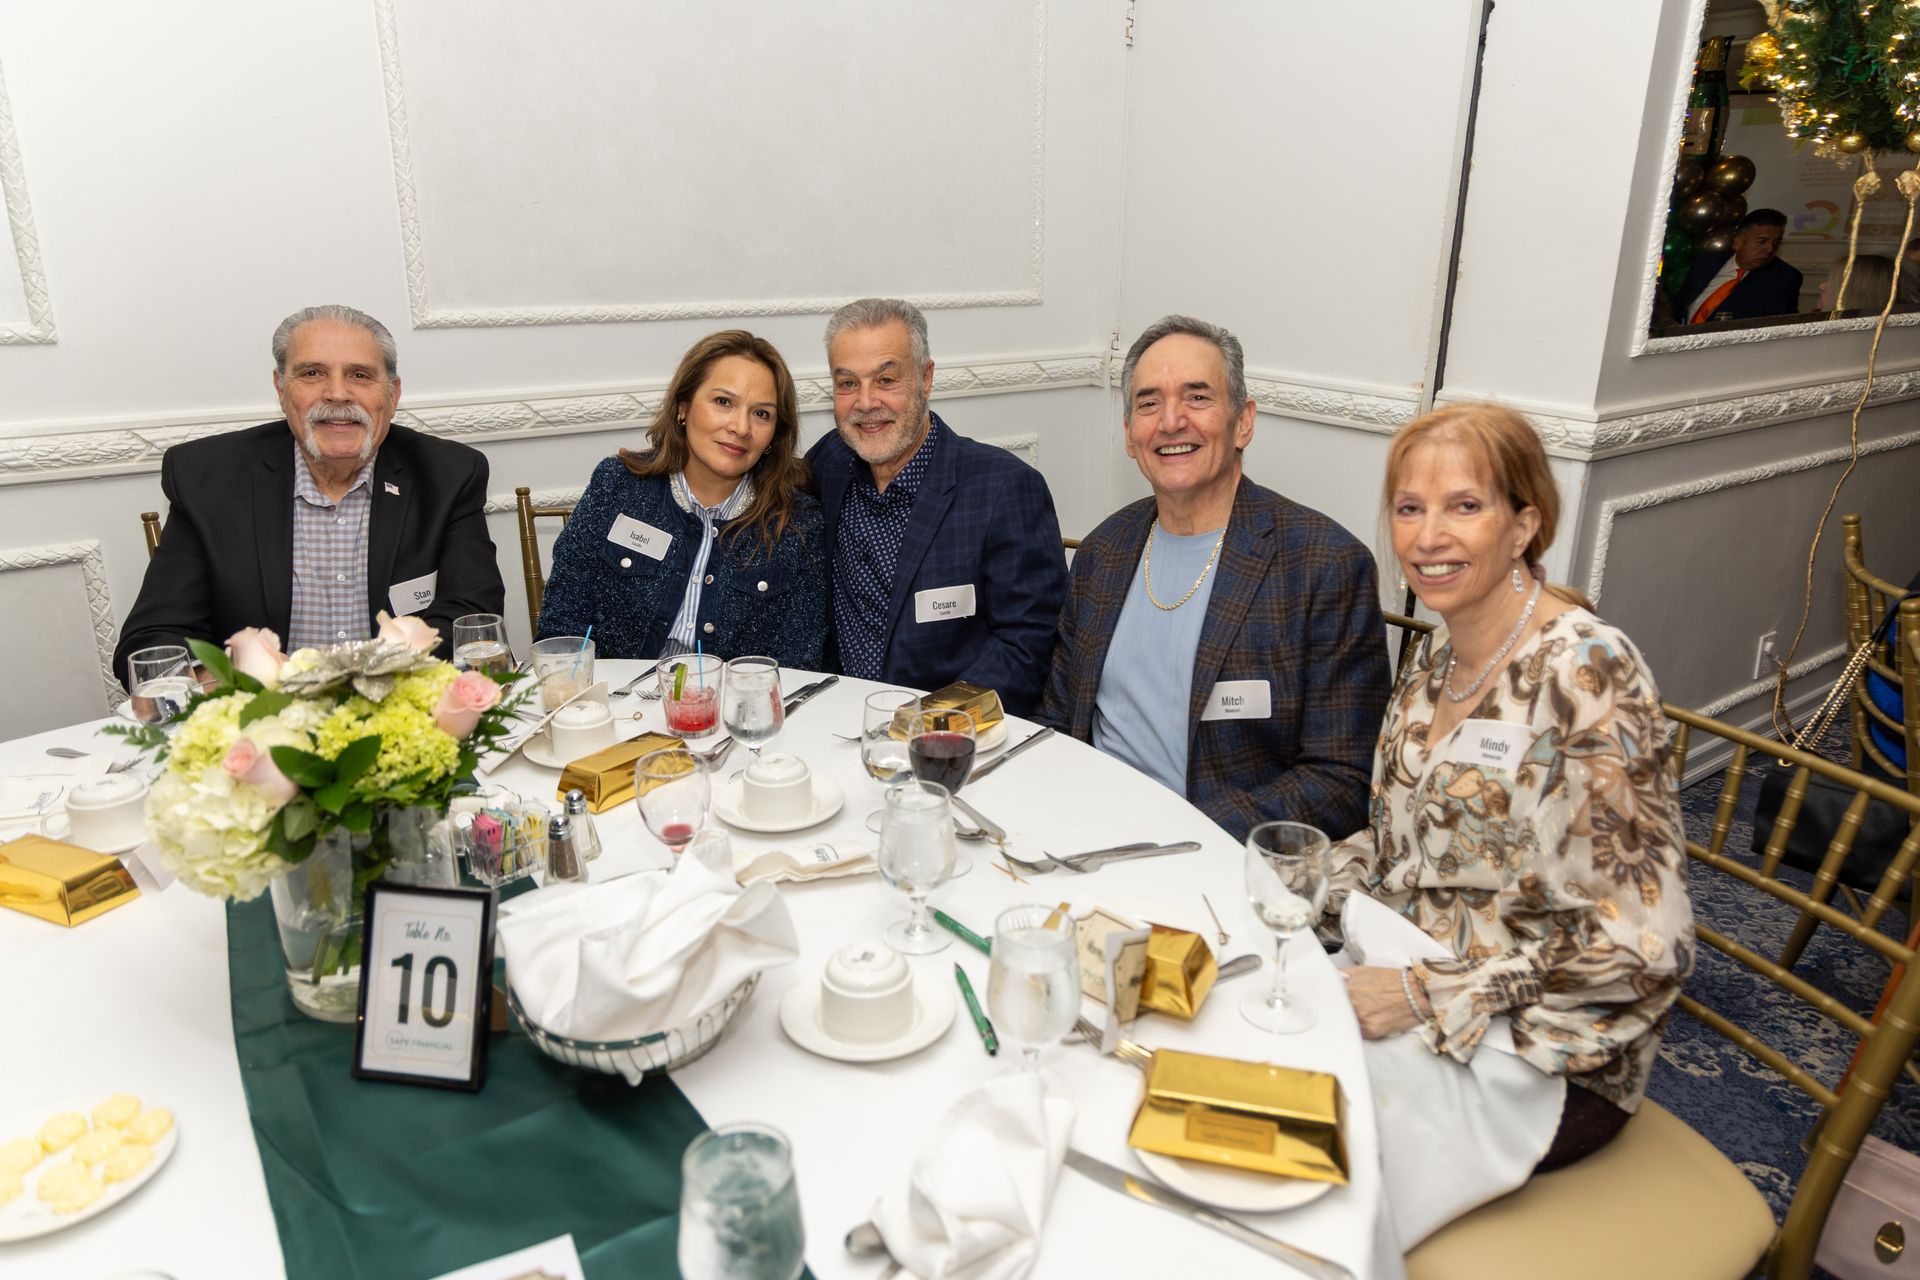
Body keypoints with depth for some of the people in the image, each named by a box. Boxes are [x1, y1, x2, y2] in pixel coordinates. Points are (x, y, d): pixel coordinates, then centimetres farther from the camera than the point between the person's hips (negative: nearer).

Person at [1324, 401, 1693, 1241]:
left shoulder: (1586, 674, -20)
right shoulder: (1435, 659, 3)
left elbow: (1640, 944, -21)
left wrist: (1430, 995, -21)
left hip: (1543, 1054, -6)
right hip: (1411, 978, 6)